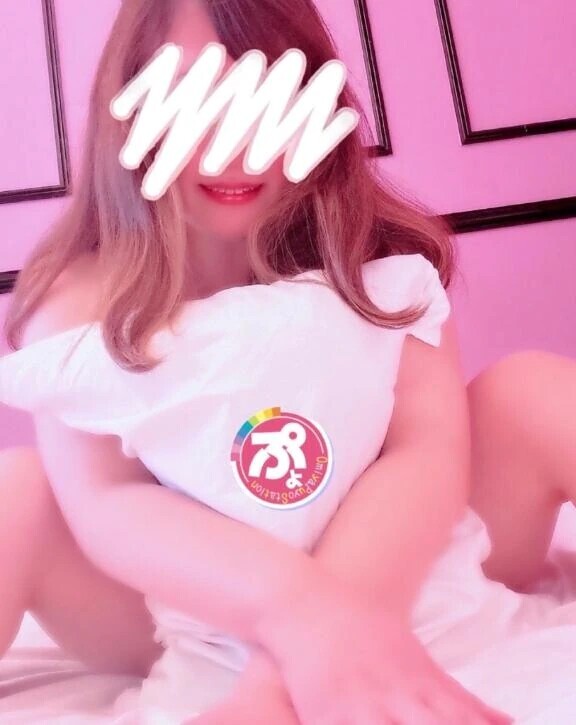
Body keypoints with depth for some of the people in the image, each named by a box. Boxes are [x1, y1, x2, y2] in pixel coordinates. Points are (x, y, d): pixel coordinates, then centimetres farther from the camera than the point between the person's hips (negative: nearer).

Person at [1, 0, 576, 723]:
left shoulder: (379, 262, -3)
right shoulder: (78, 298, -5)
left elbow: (431, 445, -18)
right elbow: (100, 499, -19)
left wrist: (297, 662, -34)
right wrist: (297, 610, -38)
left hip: (414, 590, 1)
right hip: (204, 630, 0)